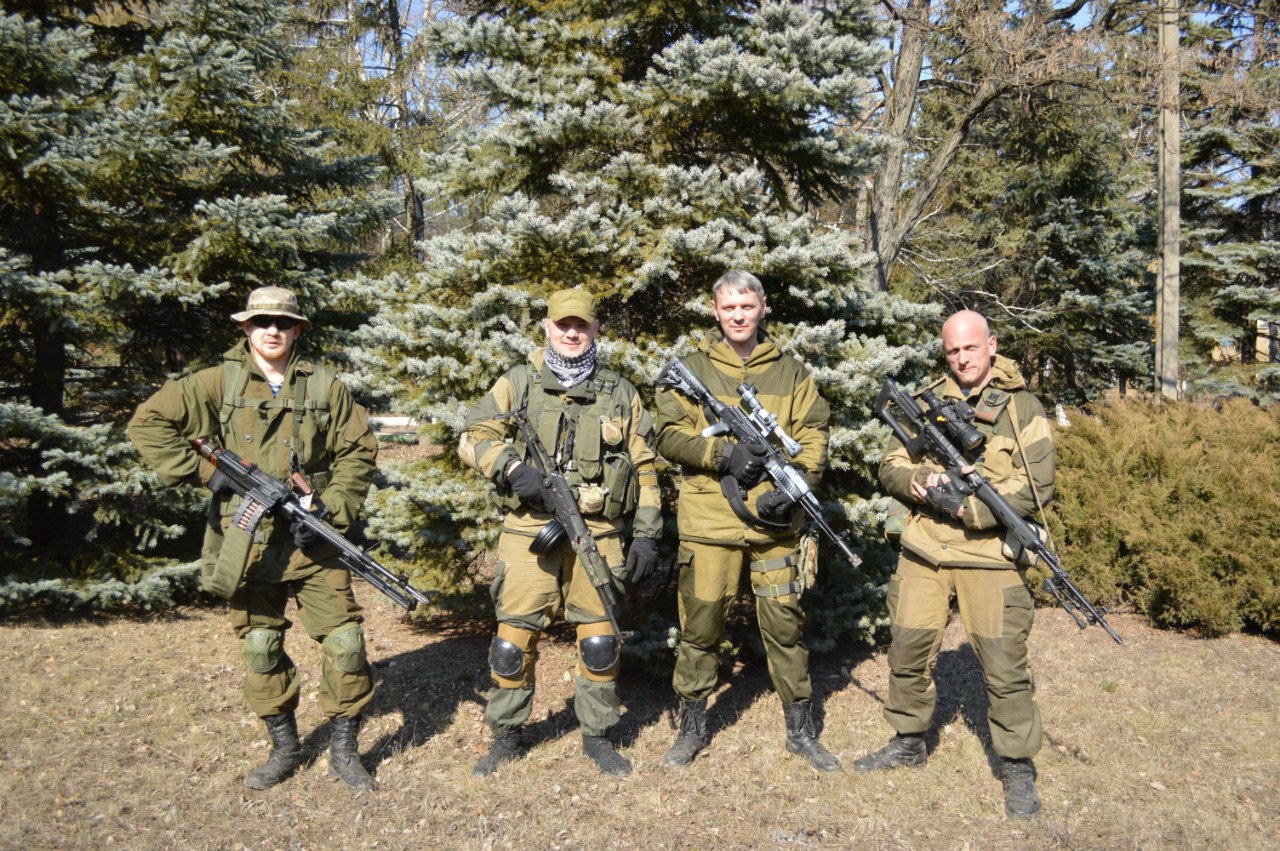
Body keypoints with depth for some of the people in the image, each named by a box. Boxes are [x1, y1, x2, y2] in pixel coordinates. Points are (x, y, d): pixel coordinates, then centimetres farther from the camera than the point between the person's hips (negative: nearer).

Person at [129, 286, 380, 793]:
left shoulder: (325, 386, 3)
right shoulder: (219, 383, 1)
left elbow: (359, 453, 4)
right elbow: (148, 422, -1)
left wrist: (330, 511, -9)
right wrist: (203, 472, -9)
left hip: (311, 542, 0)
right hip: (247, 543, 1)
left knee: (346, 643, -2)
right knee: (260, 649, 10)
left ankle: (344, 750, 16)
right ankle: (284, 748, 29)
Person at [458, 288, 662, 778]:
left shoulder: (620, 392, 10)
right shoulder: (519, 382, 7)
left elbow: (644, 467, 10)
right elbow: (473, 437, 4)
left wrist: (646, 534, 4)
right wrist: (512, 468, -15)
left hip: (598, 533, 1)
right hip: (529, 529, -1)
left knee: (600, 640, 5)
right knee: (513, 638, 1)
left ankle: (597, 736, 24)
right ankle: (507, 737, 21)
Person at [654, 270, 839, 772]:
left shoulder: (791, 372, 10)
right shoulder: (691, 369, 5)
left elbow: (813, 438, 5)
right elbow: (669, 434, -3)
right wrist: (724, 454, -18)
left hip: (774, 519, 1)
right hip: (708, 520, -1)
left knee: (785, 623, 7)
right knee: (700, 624, 6)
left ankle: (801, 731, 23)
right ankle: (692, 727, 24)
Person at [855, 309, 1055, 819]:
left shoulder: (1022, 408, -1)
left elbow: (1037, 485, -8)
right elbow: (890, 466, 9)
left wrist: (971, 509, -17)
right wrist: (921, 481, -13)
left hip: (989, 554, -4)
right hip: (923, 552, 4)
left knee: (1005, 667, -1)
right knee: (910, 653, 13)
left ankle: (1017, 767, 17)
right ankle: (909, 742, 33)